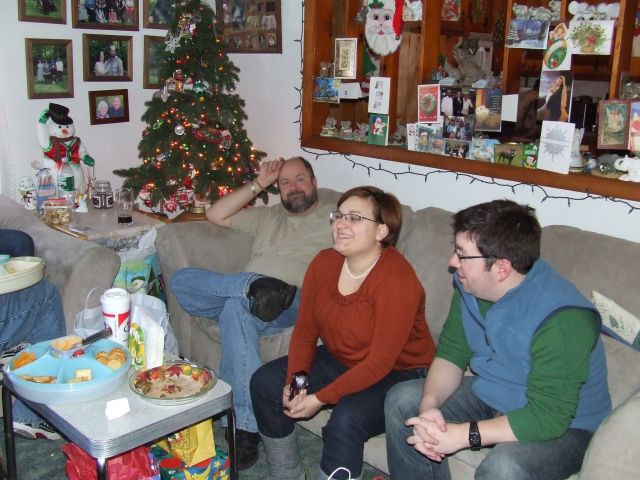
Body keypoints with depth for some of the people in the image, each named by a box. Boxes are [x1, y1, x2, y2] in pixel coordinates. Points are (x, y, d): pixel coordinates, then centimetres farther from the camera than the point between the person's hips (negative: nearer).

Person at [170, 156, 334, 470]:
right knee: (181, 280, -16)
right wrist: (257, 184, 18)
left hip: (293, 305, -5)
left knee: (237, 306, -38)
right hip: (245, 292, 6)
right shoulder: (268, 216, 30)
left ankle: (247, 426, -34)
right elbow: (216, 215, 23)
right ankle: (257, 287, -34)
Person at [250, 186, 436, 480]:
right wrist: (296, 378, -17)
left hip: (398, 375, -7)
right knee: (264, 382, -4)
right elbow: (305, 331, 0)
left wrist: (321, 398, -26)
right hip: (340, 360, 7)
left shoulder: (398, 281, -27)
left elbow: (380, 363, -26)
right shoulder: (324, 263, -6)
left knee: (346, 418, -33)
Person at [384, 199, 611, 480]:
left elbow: (549, 417, -31)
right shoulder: (469, 285, -8)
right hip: (490, 395, 7)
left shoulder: (562, 319, -31)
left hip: (563, 425, -7)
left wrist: (463, 435, -32)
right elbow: (451, 354, -2)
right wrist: (430, 405, -22)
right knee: (403, 401, -4)